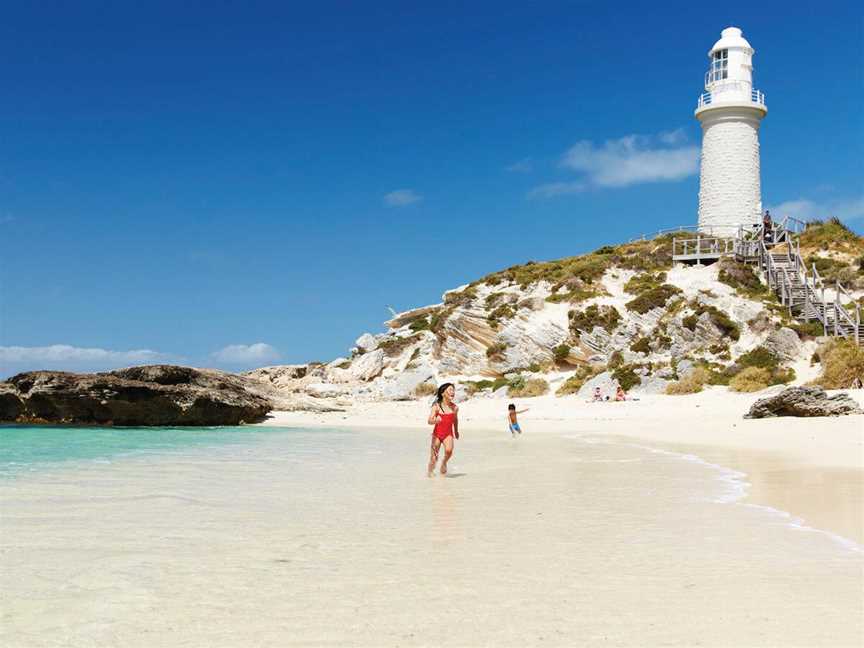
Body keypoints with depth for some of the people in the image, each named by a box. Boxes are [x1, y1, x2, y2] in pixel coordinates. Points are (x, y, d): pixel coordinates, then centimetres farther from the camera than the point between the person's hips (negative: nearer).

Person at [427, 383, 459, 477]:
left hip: (448, 434, 1)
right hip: (437, 433, -1)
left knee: (449, 450, -27)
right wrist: (435, 420, -40)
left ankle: (444, 463, 6)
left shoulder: (455, 407, -2)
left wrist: (456, 431, 31)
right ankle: (430, 470, 32)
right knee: (434, 458, 0)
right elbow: (429, 421, -18)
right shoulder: (436, 406, -11)